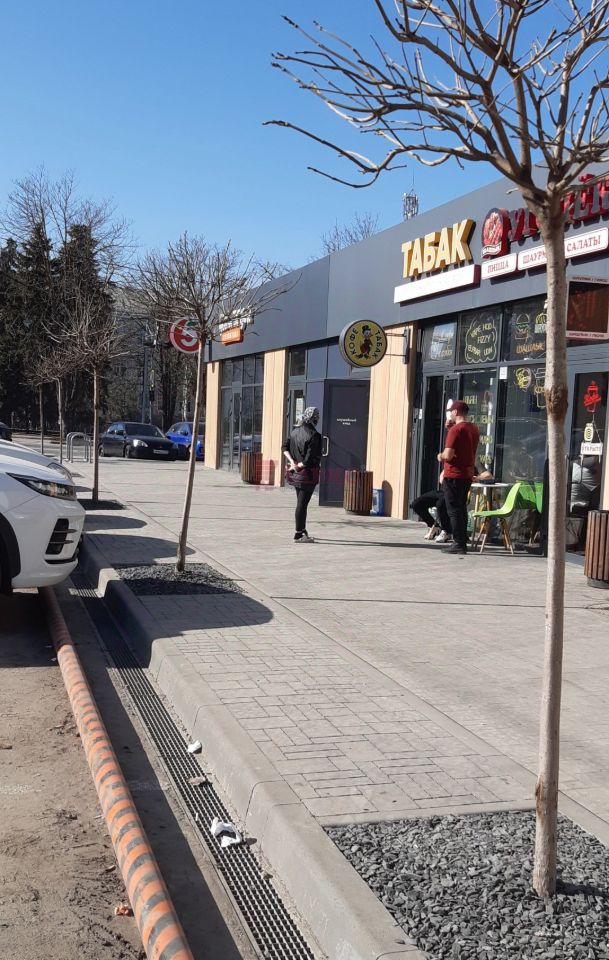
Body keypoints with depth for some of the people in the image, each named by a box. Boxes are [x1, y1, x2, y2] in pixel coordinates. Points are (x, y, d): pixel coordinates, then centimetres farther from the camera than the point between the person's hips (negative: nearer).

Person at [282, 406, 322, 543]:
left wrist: (292, 462, -3)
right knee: (302, 503, -2)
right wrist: (298, 465, -10)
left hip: (296, 474, 8)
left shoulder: (295, 431, 5)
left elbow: (285, 447, 6)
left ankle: (302, 529, 32)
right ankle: (299, 534, 4)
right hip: (308, 474, -8)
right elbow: (310, 459, -22)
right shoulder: (314, 436, -19)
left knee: (301, 502, 20)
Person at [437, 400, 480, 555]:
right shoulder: (474, 429, 11)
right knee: (461, 509, 15)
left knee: (454, 510, -3)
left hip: (453, 476, -8)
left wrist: (440, 456, 0)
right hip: (468, 474, 8)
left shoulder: (455, 429, -16)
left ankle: (459, 544, -4)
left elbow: (448, 455, -22)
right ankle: (462, 542, 18)